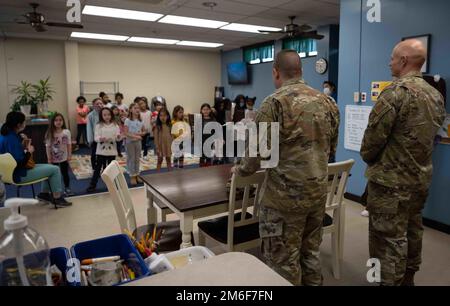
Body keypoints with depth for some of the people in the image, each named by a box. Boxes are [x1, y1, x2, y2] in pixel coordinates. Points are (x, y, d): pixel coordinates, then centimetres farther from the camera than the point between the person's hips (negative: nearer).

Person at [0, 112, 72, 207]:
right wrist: (29, 152, -13)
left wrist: (22, 146, 4)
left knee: (49, 167, 22)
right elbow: (20, 163, -28)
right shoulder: (12, 139, -27)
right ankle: (57, 198, 5)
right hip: (18, 174, -10)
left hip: (12, 170, 11)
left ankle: (44, 193, 26)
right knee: (55, 169, -5)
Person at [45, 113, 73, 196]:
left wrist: (69, 155, -4)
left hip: (64, 157, 1)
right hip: (54, 158, -1)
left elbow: (69, 144, -1)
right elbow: (48, 146, -7)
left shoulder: (66, 132, -6)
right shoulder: (50, 133, -10)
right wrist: (49, 158, -8)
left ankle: (67, 188, 26)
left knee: (65, 173, 13)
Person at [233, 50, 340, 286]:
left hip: (286, 194, -7)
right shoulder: (327, 102, 7)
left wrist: (241, 170, 5)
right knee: (310, 253, 21)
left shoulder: (275, 103, -14)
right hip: (318, 190, 7)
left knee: (283, 261, 8)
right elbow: (331, 147, 15)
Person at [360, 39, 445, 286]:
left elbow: (374, 135, -17)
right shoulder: (436, 95, 8)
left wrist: (367, 157, 2)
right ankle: (407, 279, 36)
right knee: (413, 231, 20)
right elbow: (429, 136, 15)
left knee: (390, 237, 1)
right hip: (421, 176, 9)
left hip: (392, 179, -9)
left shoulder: (396, 91, -18)